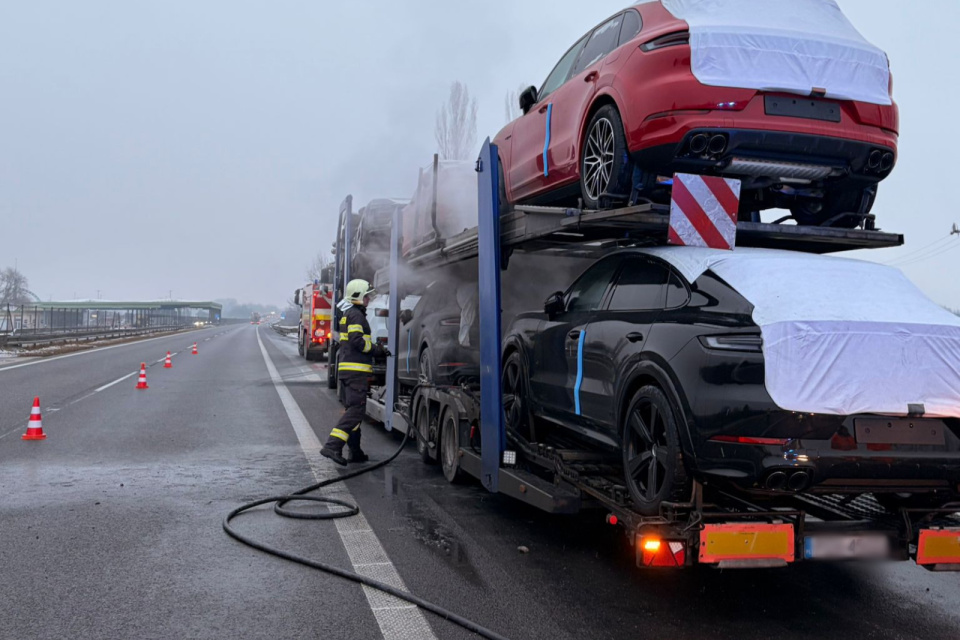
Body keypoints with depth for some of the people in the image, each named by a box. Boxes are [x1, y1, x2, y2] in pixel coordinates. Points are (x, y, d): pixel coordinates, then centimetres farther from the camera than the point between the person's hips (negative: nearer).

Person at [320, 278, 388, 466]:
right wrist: (378, 350, -10)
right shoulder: (356, 315, -10)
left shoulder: (349, 315, 22)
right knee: (356, 410, -14)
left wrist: (377, 350, 20)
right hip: (356, 370, -11)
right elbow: (357, 340, -20)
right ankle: (332, 446, -22)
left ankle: (355, 452, 17)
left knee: (353, 409, 13)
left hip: (347, 369, 11)